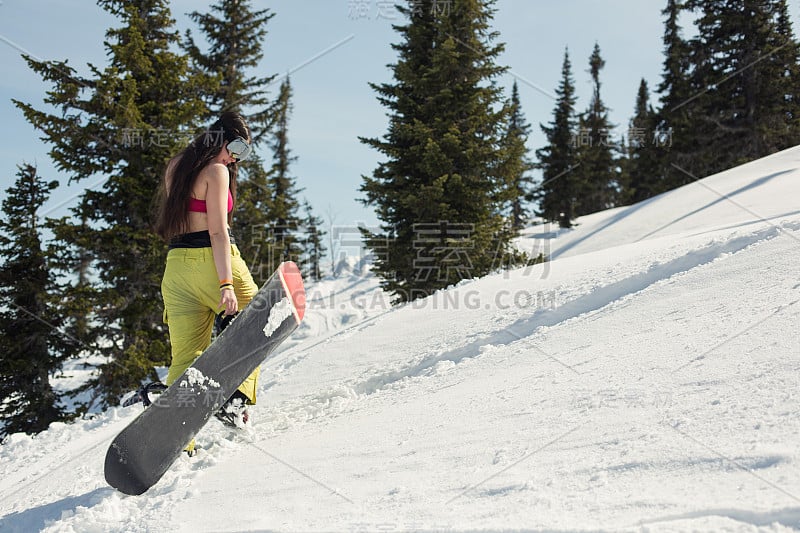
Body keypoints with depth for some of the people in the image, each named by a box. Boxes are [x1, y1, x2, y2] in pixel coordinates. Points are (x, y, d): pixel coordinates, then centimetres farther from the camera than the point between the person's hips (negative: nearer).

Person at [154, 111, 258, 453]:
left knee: (185, 357, 6)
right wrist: (226, 284, -20)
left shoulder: (175, 166, 14)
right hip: (213, 262, -7)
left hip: (176, 267, 7)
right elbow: (218, 232, -17)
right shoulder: (217, 171, -9)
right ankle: (234, 399, -2)